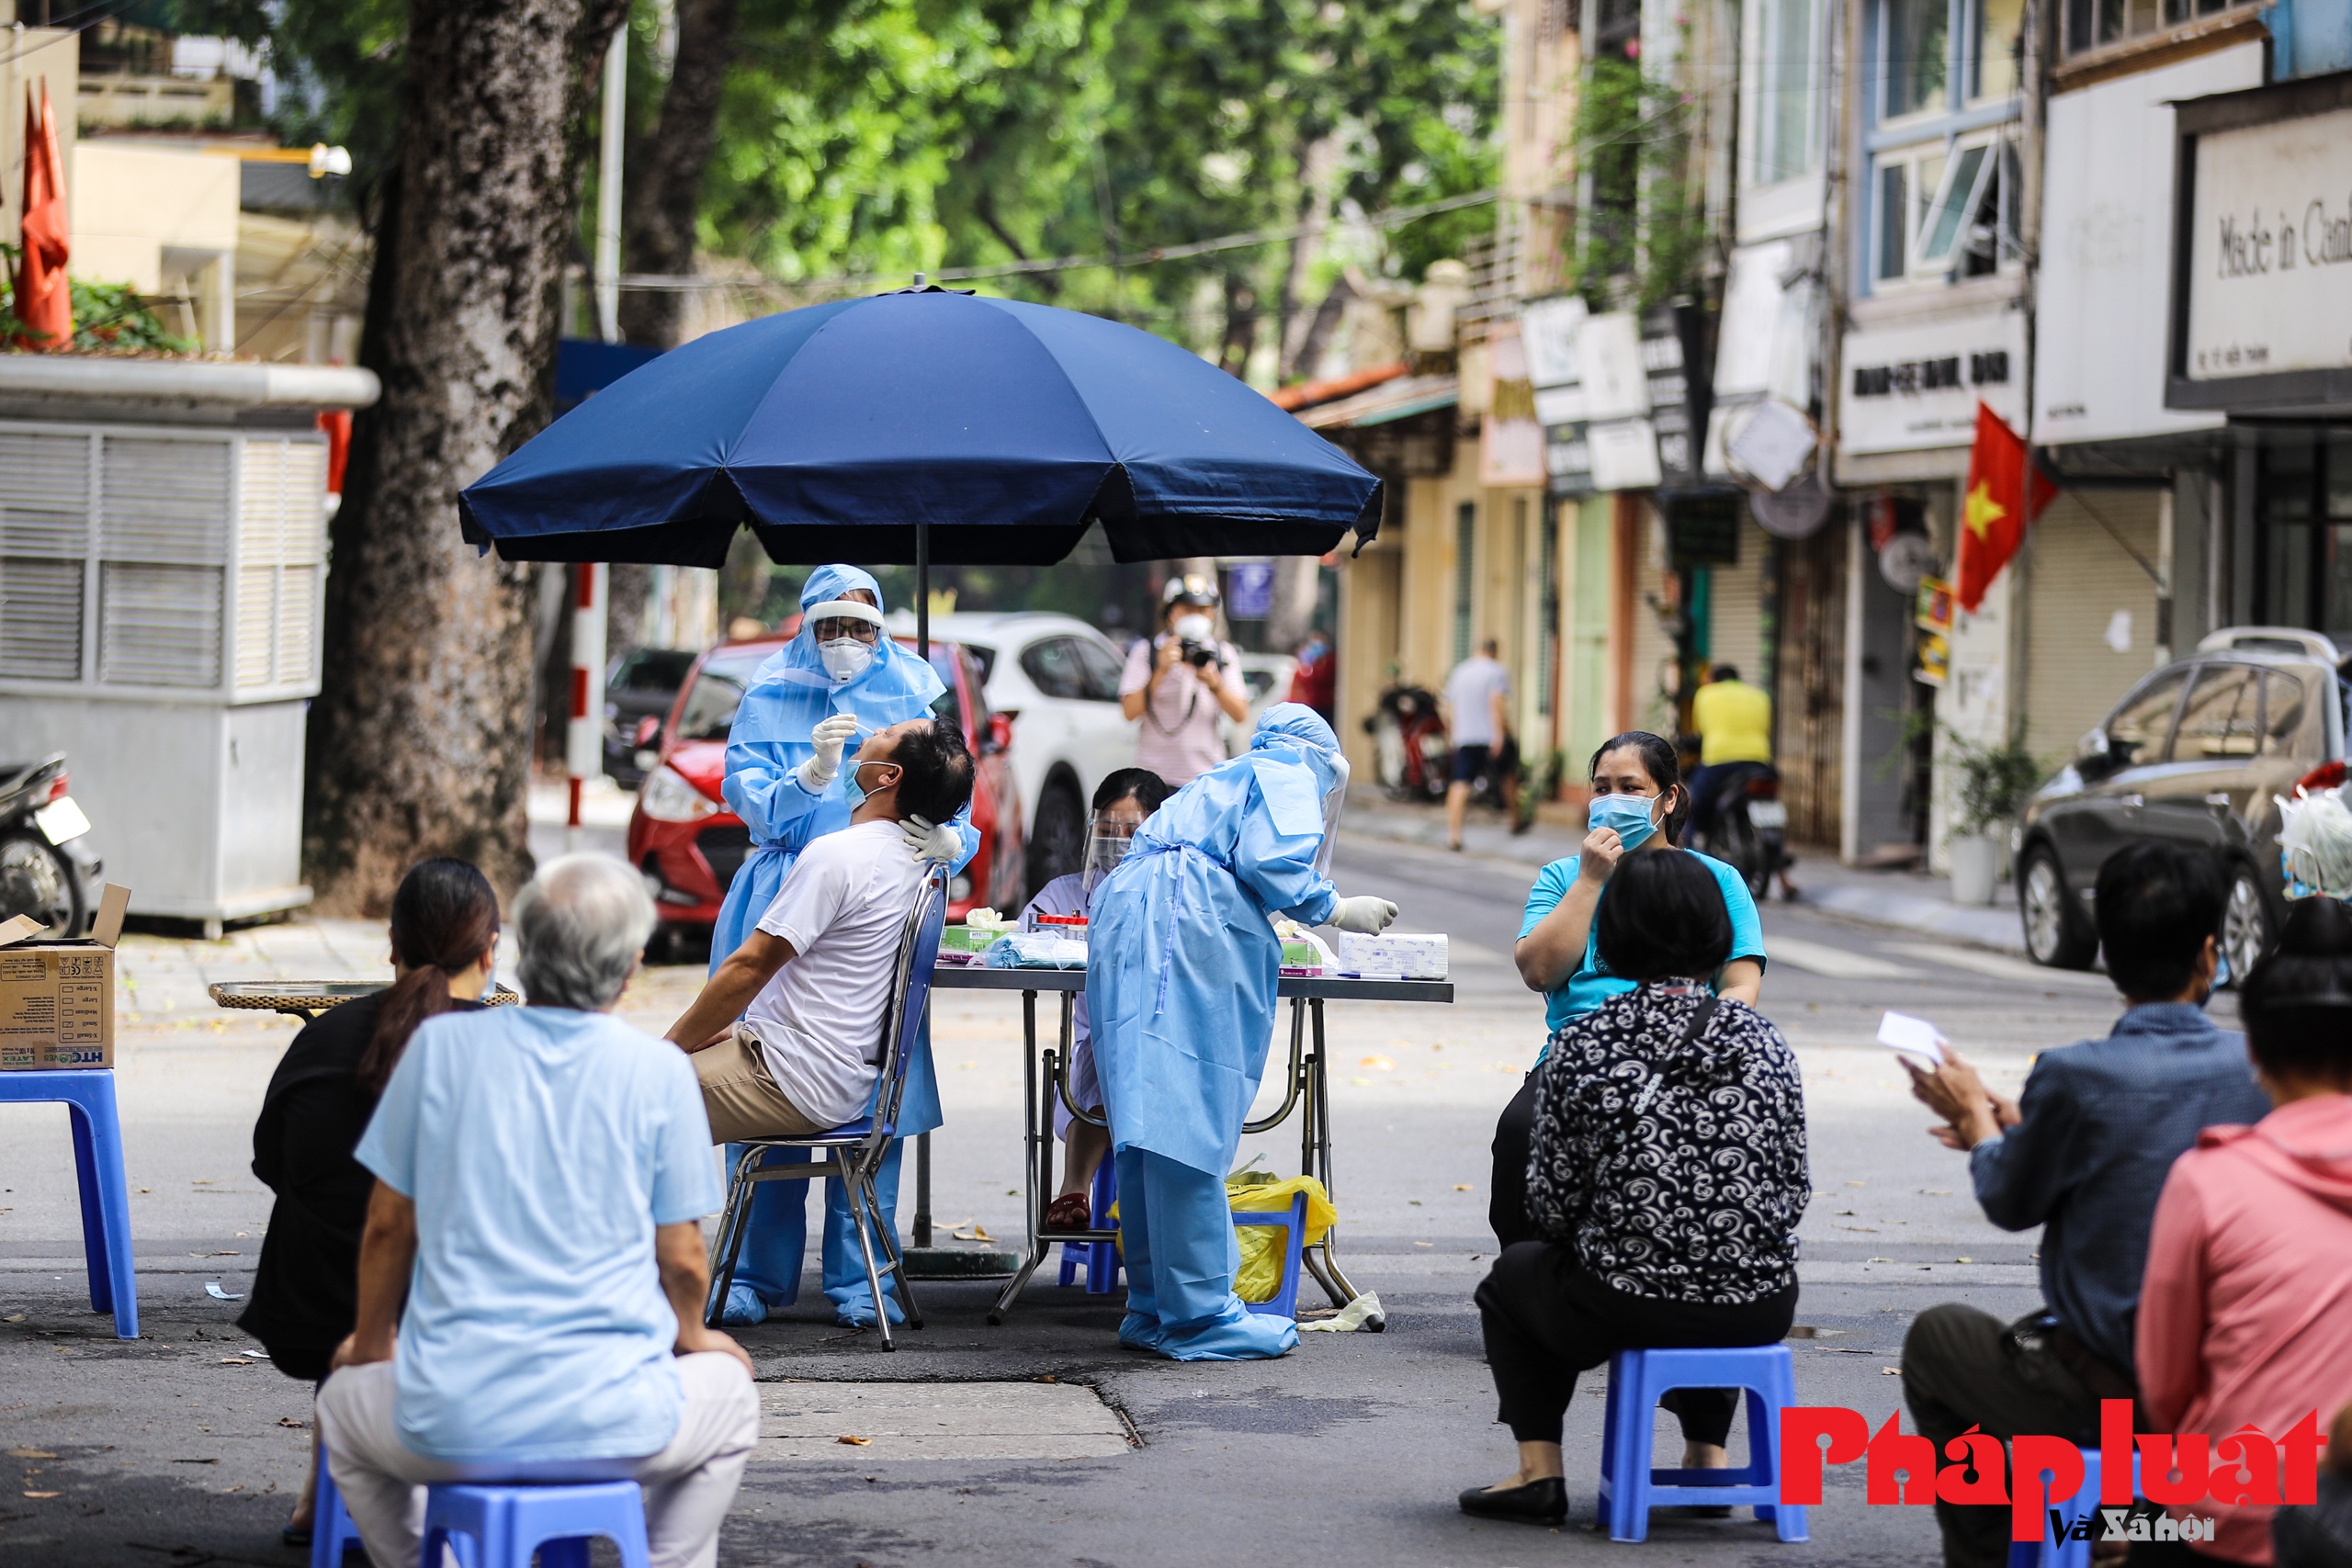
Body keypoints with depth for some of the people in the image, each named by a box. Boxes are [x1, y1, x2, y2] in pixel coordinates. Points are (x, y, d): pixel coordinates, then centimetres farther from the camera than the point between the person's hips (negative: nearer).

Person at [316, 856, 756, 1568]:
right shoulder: (659, 1072, -4)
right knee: (728, 1394, 31)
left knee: (346, 1402, 34)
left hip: (451, 1428, 1)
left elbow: (387, 1225, 6)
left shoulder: (442, 1046, -1)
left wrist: (371, 1340, 25)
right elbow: (681, 1261, 1)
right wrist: (690, 1340, 24)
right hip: (613, 1427, -1)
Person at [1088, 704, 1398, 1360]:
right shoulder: (1290, 776, 9)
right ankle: (1200, 1316, -11)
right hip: (1184, 930, -10)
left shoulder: (1222, 780, 34)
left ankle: (1153, 1306, 14)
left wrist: (1283, 912, 39)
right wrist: (1339, 911, 5)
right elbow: (1272, 862, -8)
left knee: (1149, 1128, 10)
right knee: (1189, 1124, -10)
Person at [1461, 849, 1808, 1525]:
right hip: (1758, 1311, 3)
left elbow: (1554, 1203, -4)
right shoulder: (1762, 1041, 1)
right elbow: (1793, 1193, 5)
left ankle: (1538, 1469, 18)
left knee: (1512, 1274, 29)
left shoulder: (1583, 1043, -8)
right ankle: (1709, 1451, 28)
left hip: (1626, 1311, -3)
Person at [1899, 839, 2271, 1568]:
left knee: (1937, 1336, 25)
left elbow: (2012, 1202, -1)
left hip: (2105, 1404, -5)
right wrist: (2006, 1118, 23)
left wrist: (1975, 1116, 19)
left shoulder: (2074, 1076, -20)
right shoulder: (2255, 1069, -7)